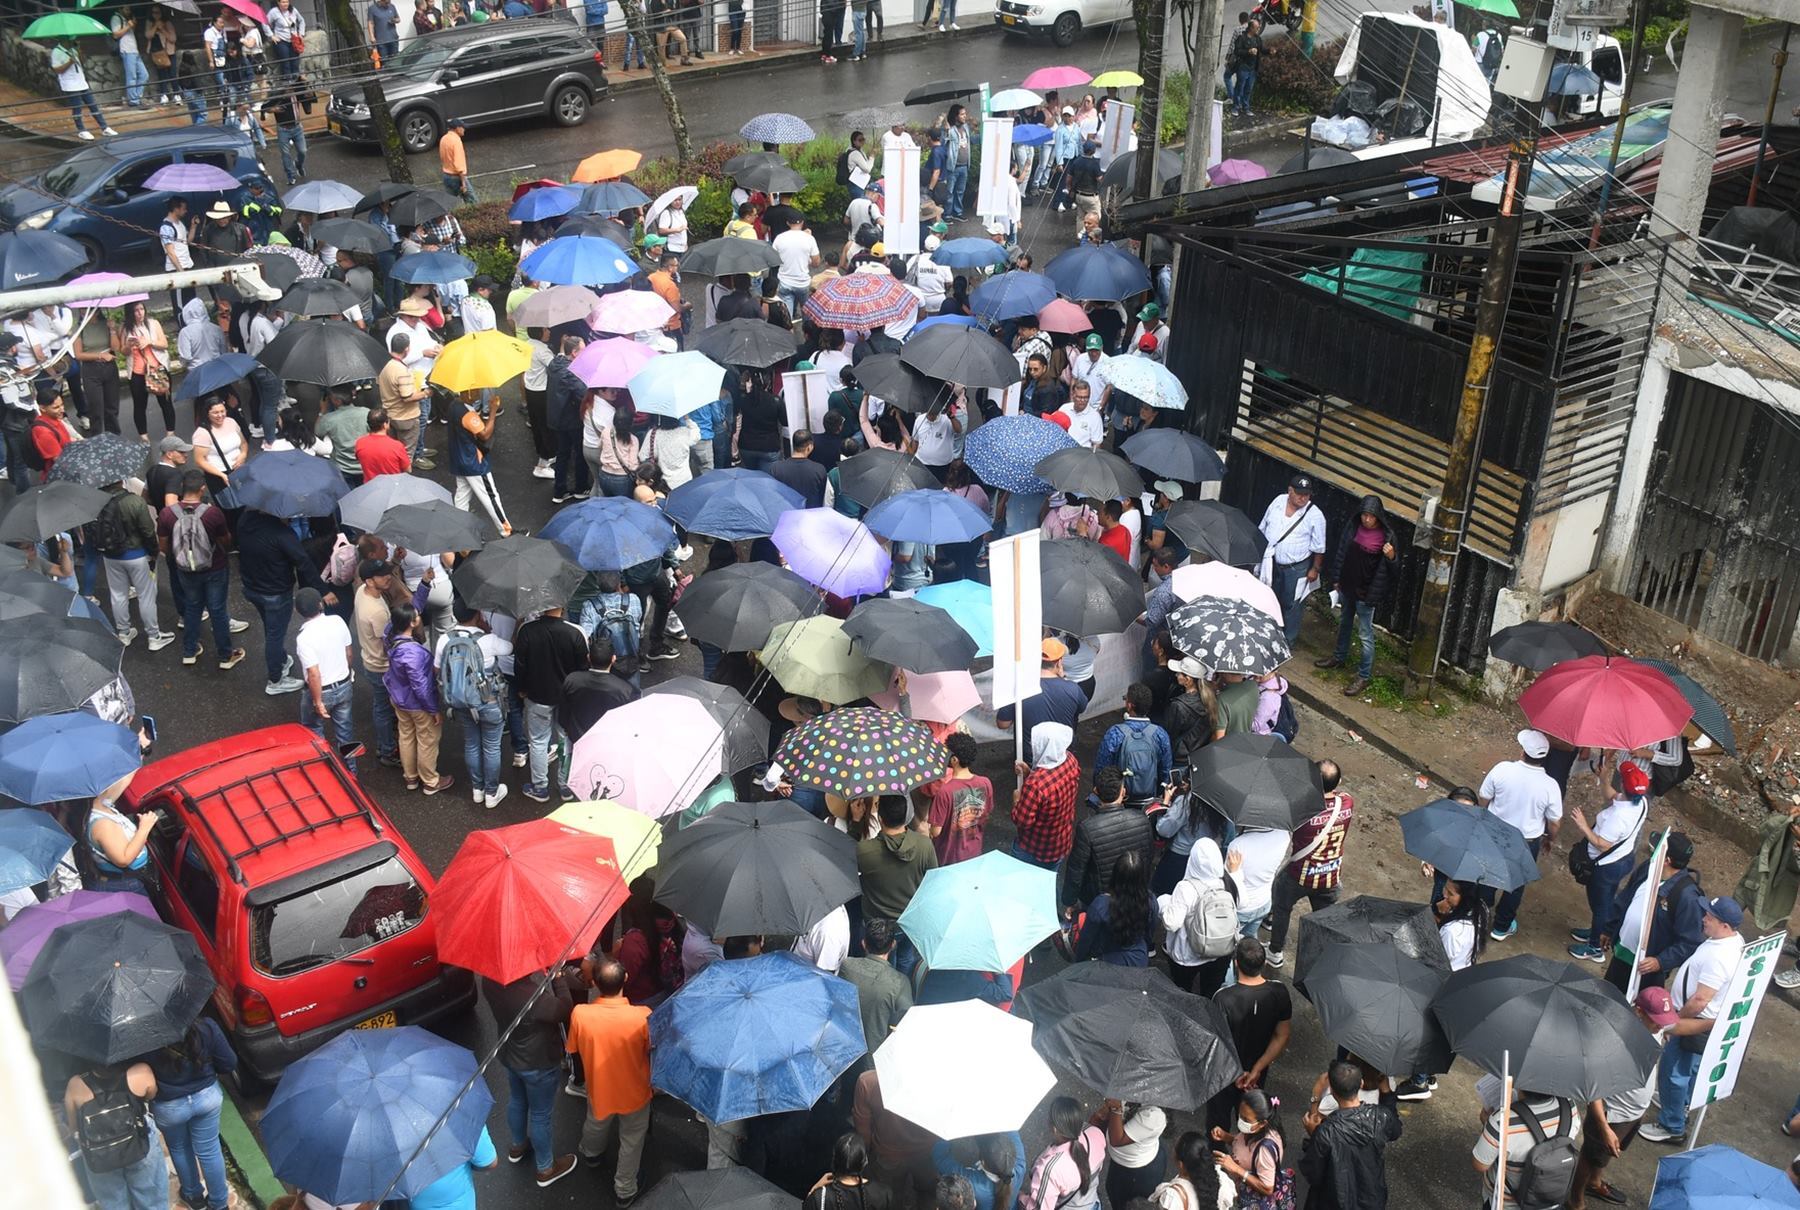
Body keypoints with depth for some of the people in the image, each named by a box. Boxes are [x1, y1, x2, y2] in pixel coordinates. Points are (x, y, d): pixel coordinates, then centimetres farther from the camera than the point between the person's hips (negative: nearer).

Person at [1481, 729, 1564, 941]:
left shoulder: (1502, 769, -25)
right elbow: (1554, 822, -12)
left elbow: (1484, 800, -10)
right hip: (1527, 842, -1)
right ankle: (1502, 927, 39)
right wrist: (1551, 839, 10)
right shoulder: (1549, 786, -26)